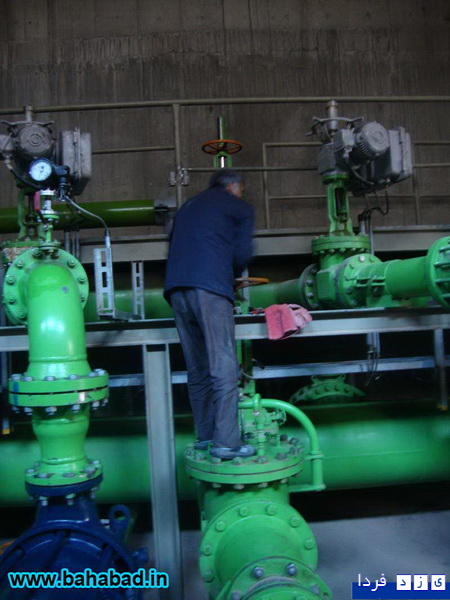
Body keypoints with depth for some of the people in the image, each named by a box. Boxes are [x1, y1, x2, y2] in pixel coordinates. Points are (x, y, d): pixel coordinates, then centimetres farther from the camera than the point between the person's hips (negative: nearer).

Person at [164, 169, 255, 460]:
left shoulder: (188, 206, 31)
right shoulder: (240, 207, 14)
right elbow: (242, 254, 2)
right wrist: (231, 276, 22)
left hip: (176, 290, 6)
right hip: (211, 289, -6)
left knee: (197, 369, 10)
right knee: (224, 367, -6)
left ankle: (205, 436, 15)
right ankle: (226, 441, -7)